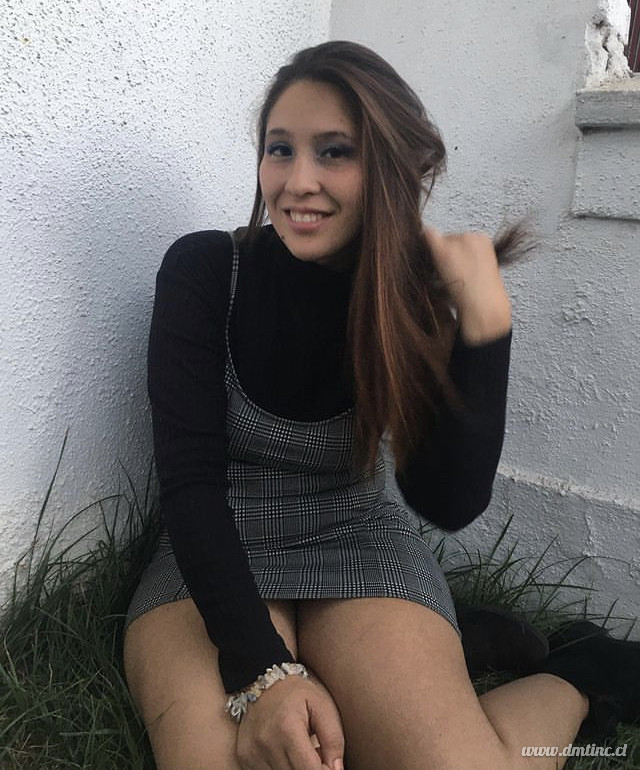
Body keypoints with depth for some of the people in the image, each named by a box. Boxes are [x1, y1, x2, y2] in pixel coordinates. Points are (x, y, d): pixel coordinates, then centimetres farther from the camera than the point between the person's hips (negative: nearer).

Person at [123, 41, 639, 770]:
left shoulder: (416, 295, -6)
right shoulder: (202, 270, -10)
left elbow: (448, 503, -15)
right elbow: (189, 478, -15)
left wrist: (485, 323, -26)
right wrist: (261, 666, -28)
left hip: (362, 551, 0)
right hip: (215, 557, 1)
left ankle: (578, 673, 6)